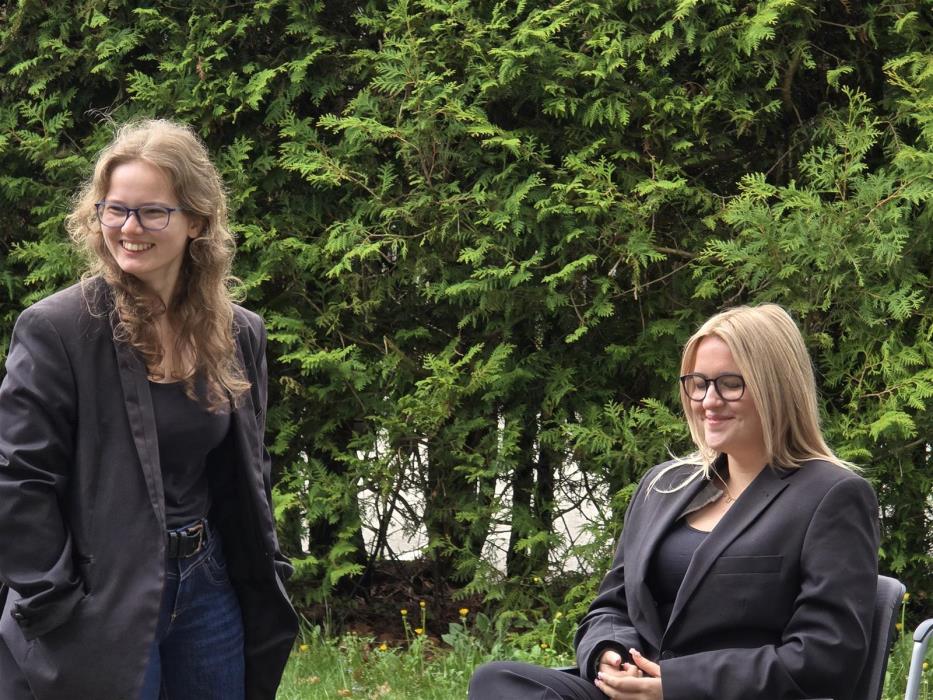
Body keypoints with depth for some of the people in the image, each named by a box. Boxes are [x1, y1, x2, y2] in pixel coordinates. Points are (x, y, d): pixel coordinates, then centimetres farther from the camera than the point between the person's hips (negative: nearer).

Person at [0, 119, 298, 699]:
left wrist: (268, 579, 11)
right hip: (100, 604, -5)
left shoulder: (239, 335, 6)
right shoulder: (56, 328, -11)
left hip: (210, 588, 5)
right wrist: (53, 606, -16)